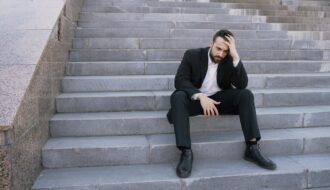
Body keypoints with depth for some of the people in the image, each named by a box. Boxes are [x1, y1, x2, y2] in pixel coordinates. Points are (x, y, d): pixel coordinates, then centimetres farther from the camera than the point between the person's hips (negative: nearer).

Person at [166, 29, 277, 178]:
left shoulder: (230, 60, -1)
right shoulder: (192, 55, -7)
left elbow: (242, 84, -14)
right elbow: (180, 80, -17)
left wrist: (235, 56, -22)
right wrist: (200, 96, -33)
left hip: (220, 99, 2)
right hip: (196, 99, -2)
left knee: (246, 94, -22)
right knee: (178, 96, -34)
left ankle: (252, 148, -21)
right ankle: (186, 152, -36)